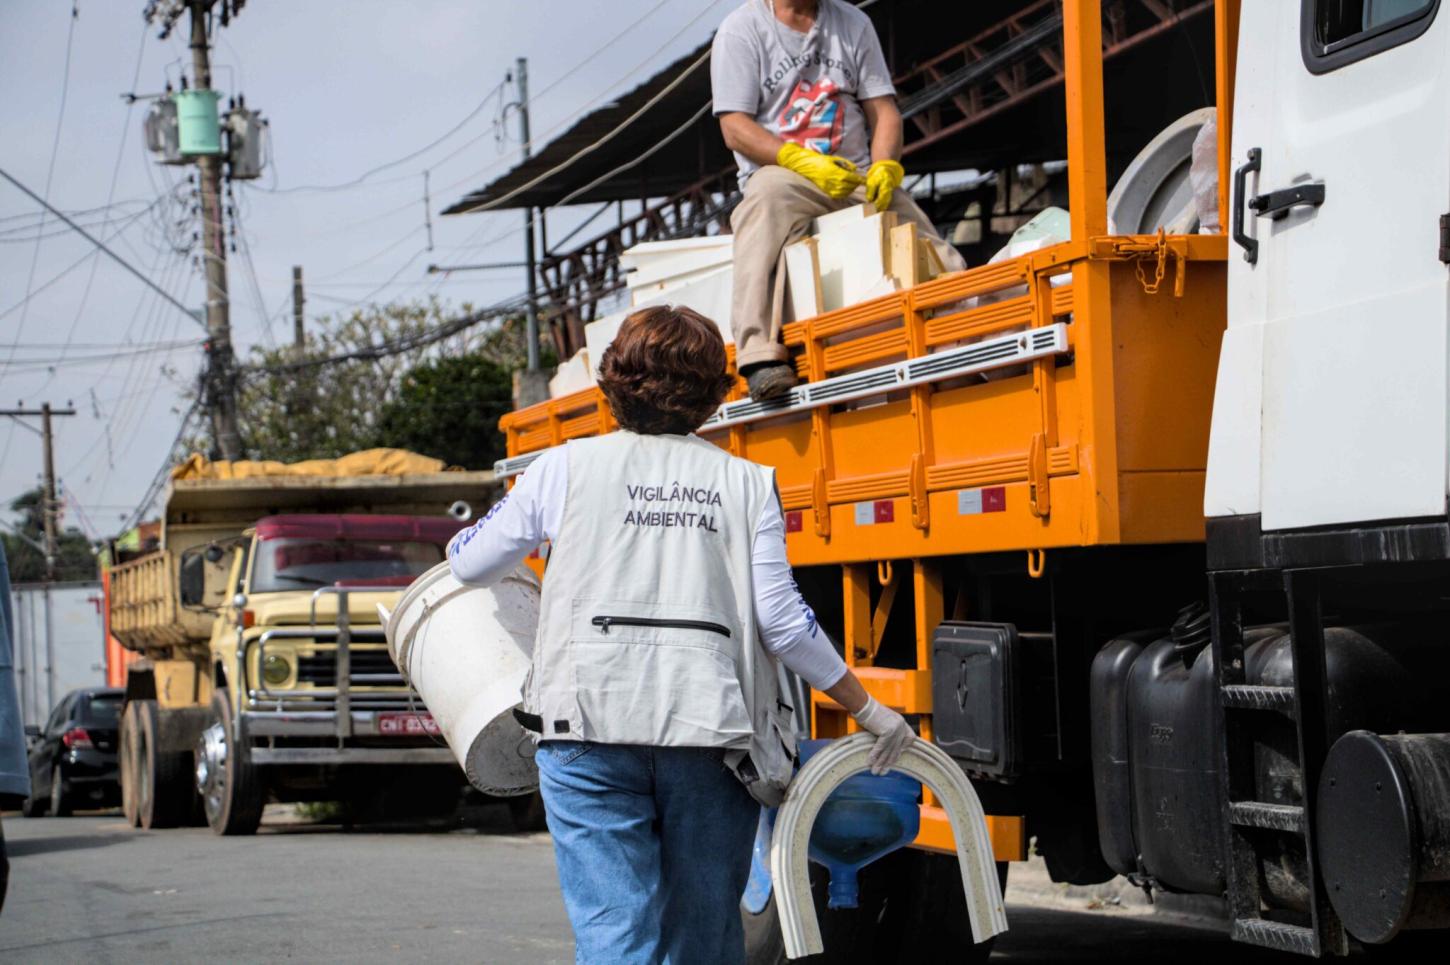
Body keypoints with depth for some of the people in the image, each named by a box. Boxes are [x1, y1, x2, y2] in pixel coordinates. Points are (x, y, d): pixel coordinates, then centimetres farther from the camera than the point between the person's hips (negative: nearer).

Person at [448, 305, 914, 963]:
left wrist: (464, 537, 44)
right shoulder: (746, 483, 9)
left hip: (593, 721, -1)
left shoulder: (568, 468, 8)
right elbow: (782, 623, 2)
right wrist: (869, 711, 11)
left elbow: (471, 564, 20)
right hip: (714, 728, 2)